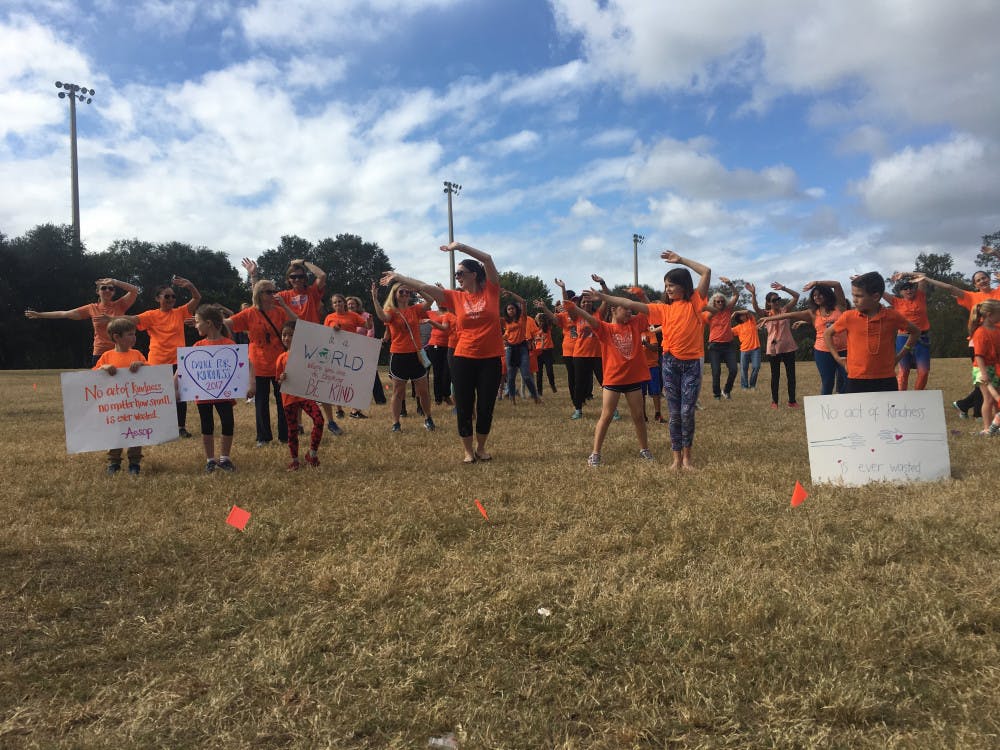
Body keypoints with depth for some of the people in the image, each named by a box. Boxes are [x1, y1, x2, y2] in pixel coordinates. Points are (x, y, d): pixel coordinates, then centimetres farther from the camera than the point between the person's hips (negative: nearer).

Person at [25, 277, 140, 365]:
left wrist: (115, 282, -18)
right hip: (100, 354, 1)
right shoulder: (92, 308, 6)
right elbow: (65, 314, 8)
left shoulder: (120, 305, 2)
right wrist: (40, 315, 8)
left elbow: (135, 290, -11)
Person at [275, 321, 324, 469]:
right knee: (292, 429, 7)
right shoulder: (281, 358, 3)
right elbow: (279, 382, 7)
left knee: (319, 419, -20)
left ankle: (312, 453, -4)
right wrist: (282, 379, -15)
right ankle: (294, 460, 23)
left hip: (306, 394, -1)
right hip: (289, 397, 1)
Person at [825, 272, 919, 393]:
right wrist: (837, 357, 7)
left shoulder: (892, 316, -2)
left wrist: (900, 355, 9)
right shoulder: (848, 317, -4)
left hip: (886, 380, 1)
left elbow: (915, 332, 15)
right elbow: (828, 333, 13)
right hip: (856, 381, 0)